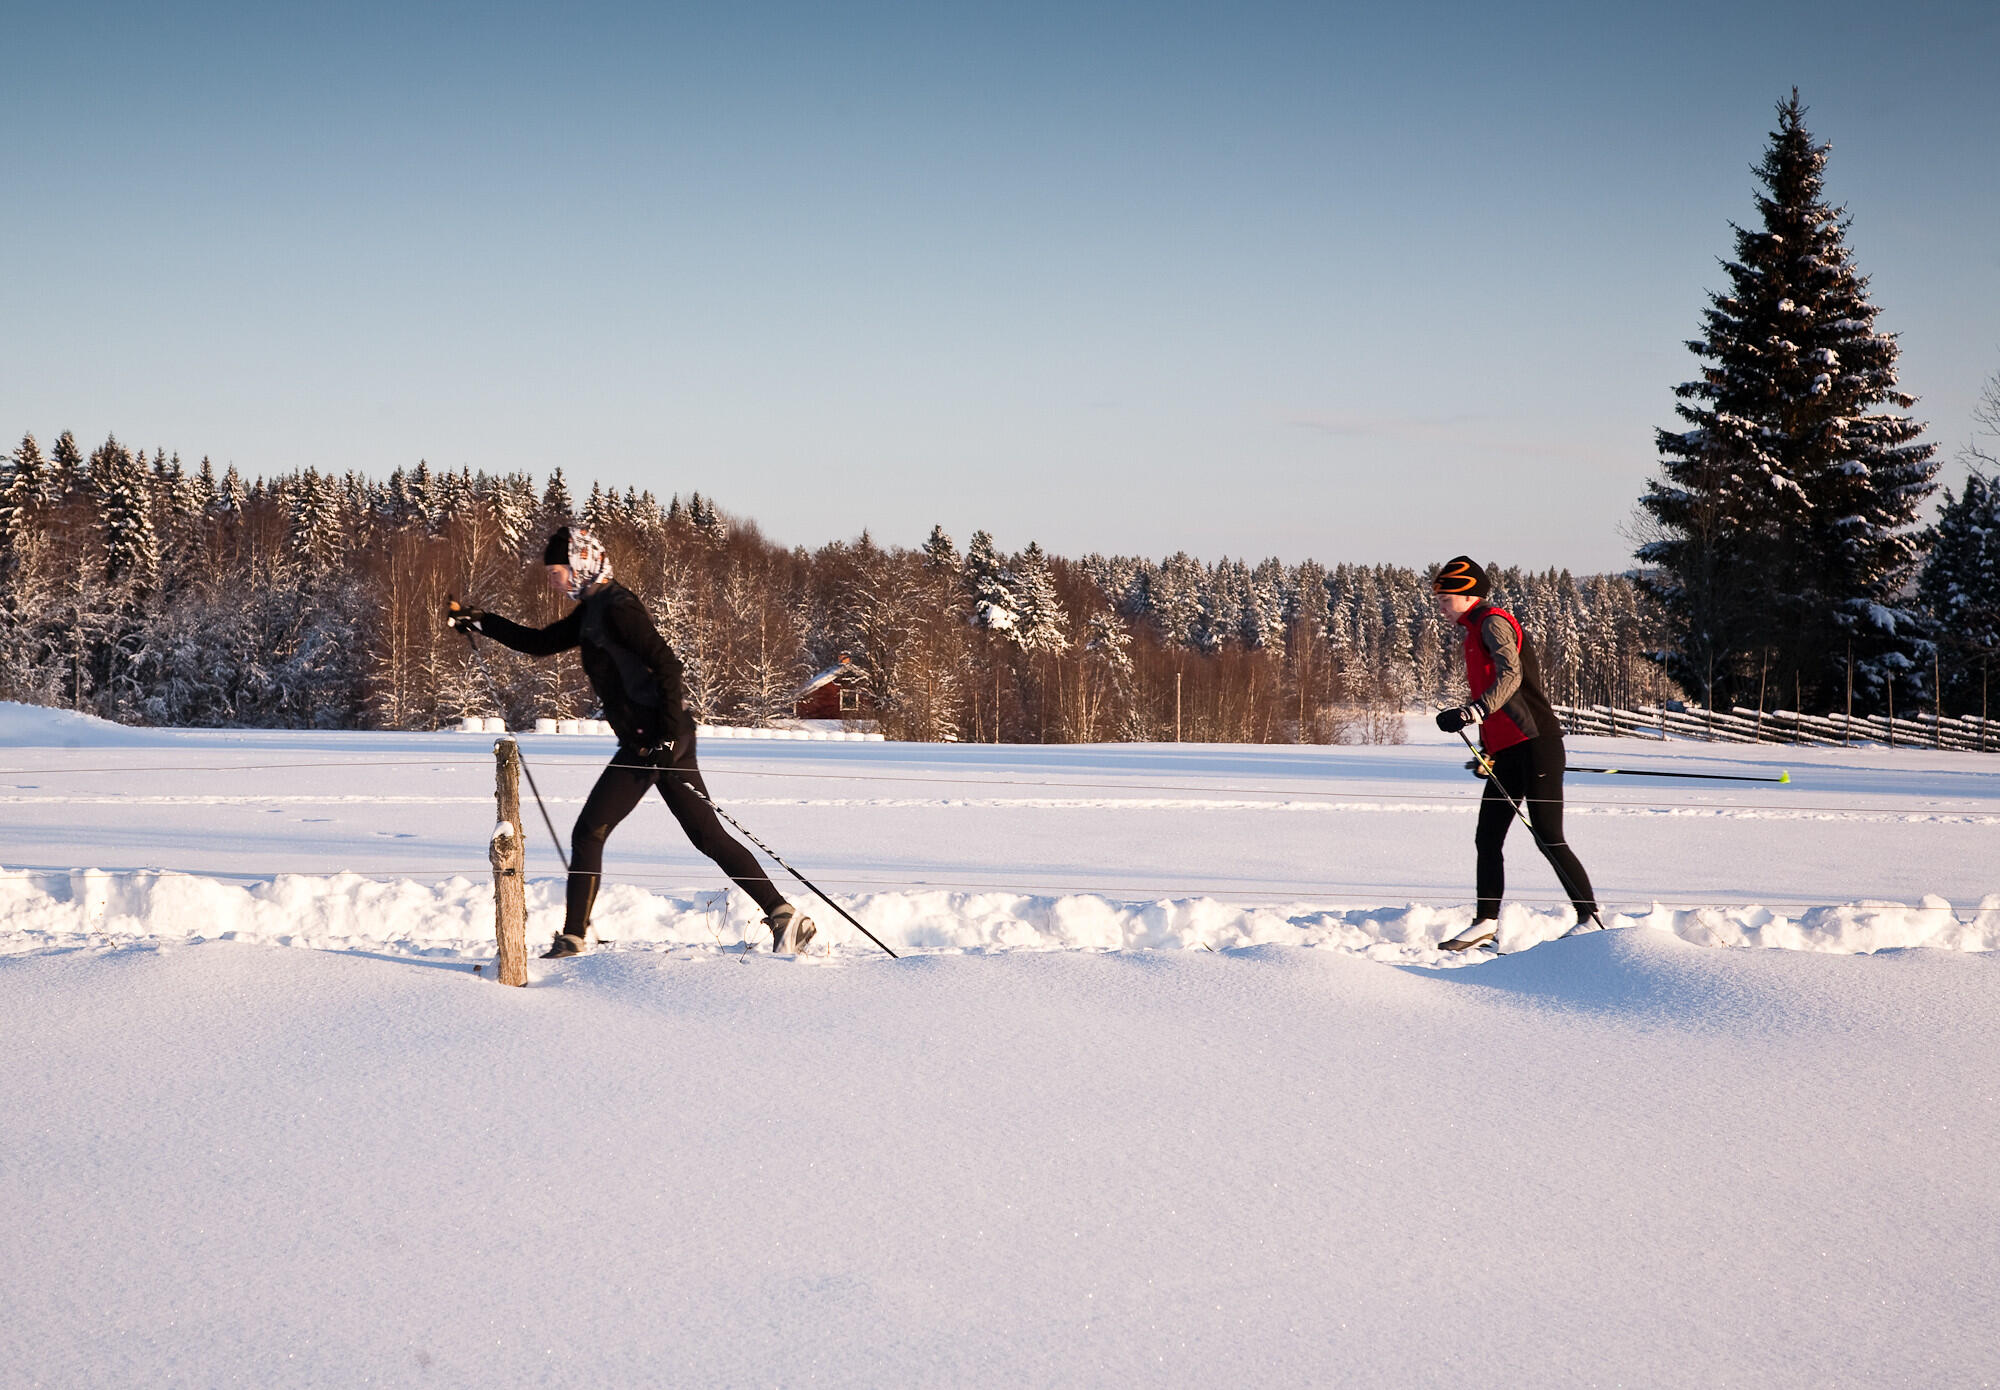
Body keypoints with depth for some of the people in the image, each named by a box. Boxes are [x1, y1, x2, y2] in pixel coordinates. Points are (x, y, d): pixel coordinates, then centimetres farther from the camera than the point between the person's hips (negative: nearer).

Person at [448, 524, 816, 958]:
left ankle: (572, 941, -2)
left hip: (653, 740, -10)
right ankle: (784, 915, 5)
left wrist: (671, 733, -22)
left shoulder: (617, 608, -12)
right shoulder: (593, 610, 17)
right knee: (709, 837, 8)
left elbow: (667, 665, -19)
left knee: (588, 835, -5)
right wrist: (481, 623, 20)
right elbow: (539, 643, 26)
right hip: (654, 740, 10)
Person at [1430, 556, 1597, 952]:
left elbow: (1510, 676, -24)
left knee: (1548, 837, -10)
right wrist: (1488, 751, 25)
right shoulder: (1476, 630, 21)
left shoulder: (1493, 622, -8)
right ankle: (1487, 924, 12)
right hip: (1508, 752, 10)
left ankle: (1590, 918, -5)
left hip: (1536, 747, -10)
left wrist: (1473, 712, -35)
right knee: (1487, 839, 7)